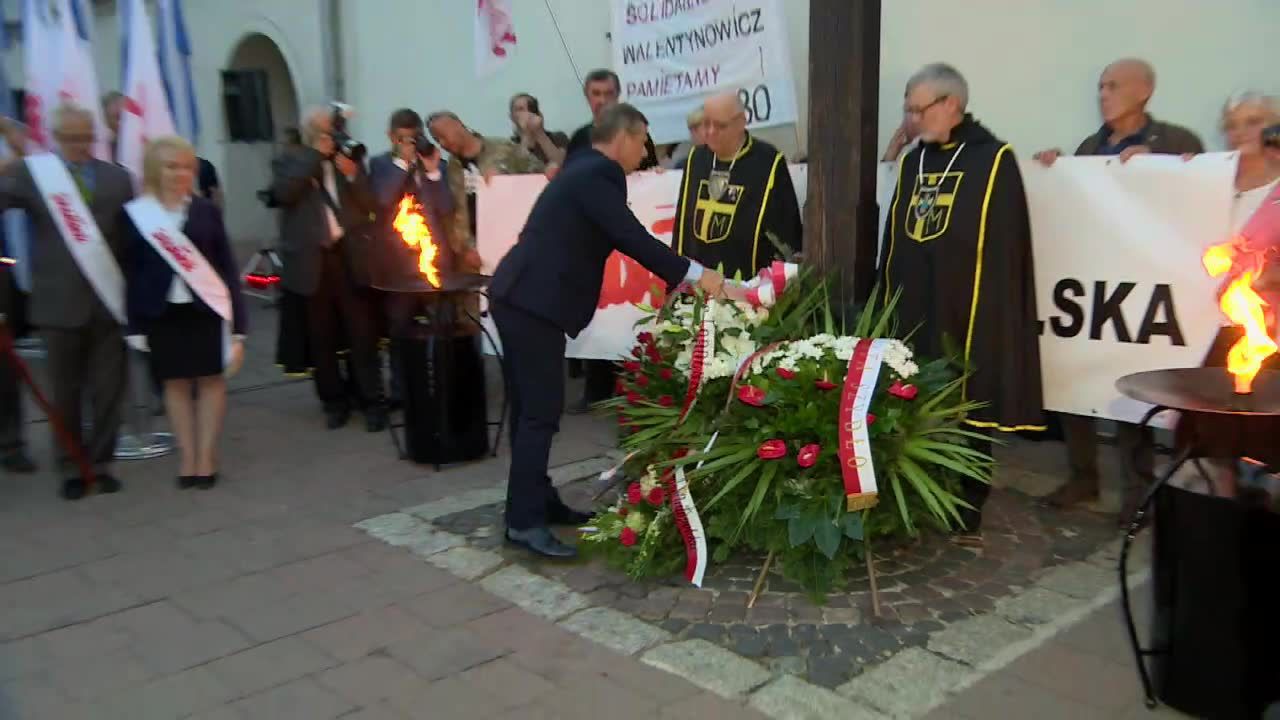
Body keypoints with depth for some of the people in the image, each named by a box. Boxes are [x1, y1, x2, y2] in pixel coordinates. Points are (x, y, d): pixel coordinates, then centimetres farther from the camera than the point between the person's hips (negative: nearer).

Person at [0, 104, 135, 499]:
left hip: (109, 300, 2)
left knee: (109, 388, 7)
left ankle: (100, 464, 21)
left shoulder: (118, 177, 8)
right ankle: (71, 468, 21)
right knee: (66, 391, 8)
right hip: (61, 302, -1)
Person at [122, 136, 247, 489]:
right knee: (176, 383, 8)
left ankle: (207, 456, 16)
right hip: (162, 312, 0)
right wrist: (135, 325, -3)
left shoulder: (206, 210, 1)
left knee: (211, 380, 5)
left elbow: (226, 264, 1)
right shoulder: (134, 213, -1)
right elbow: (130, 272, 0)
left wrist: (236, 317, -4)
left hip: (206, 308, 0)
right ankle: (187, 457, 18)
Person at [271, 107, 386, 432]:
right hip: (311, 261, 0)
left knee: (362, 335, -1)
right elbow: (283, 193, -12)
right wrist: (315, 153, -8)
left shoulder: (349, 161, 13)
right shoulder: (288, 162, 9)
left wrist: (352, 174, -10)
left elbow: (371, 207, 5)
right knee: (321, 339, 5)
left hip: (350, 259, 1)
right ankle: (334, 402, 17)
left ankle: (372, 402, 6)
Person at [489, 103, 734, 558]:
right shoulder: (598, 175, -11)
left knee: (530, 407, 14)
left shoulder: (587, 172, 20)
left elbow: (621, 238, 23)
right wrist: (693, 273, -14)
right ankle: (524, 521, -4)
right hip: (533, 303, -11)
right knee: (541, 411, -8)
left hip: (520, 298, 11)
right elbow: (631, 238, -19)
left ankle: (537, 501, 24)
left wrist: (679, 277, 22)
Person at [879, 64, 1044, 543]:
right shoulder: (913, 163, 14)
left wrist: (988, 314, -14)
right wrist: (887, 302, 11)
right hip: (913, 310, 5)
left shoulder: (994, 161, -4)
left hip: (969, 311, -5)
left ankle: (967, 513, 14)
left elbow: (1003, 247, -9)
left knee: (968, 412, 3)